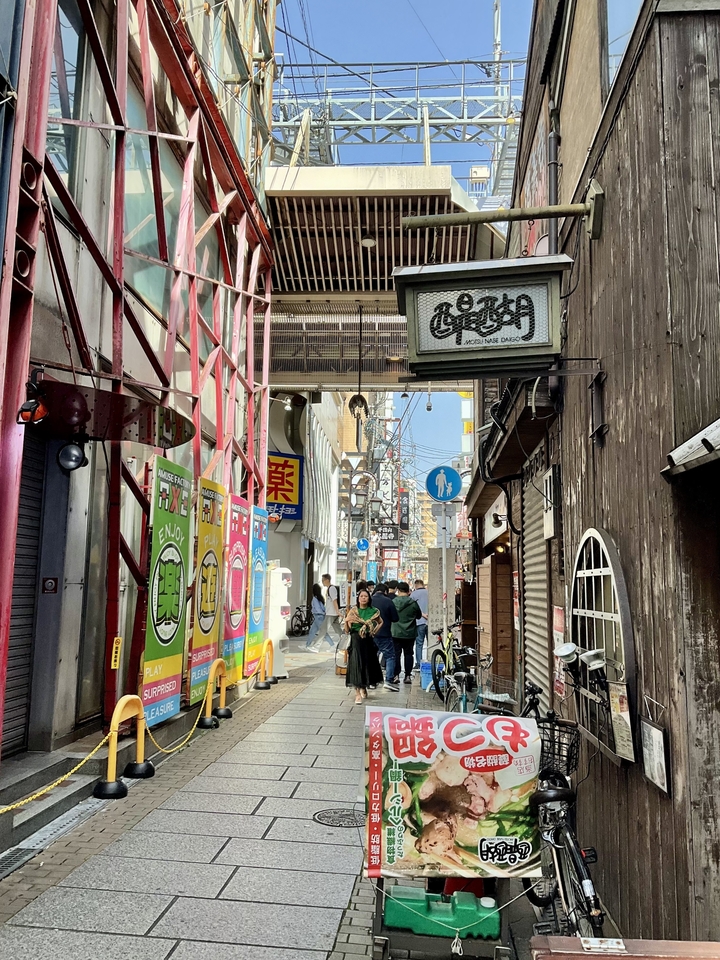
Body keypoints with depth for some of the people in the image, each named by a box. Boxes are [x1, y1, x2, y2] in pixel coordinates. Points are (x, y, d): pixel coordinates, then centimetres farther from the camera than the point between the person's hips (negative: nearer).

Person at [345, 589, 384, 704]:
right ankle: (357, 693, -6)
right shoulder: (353, 611, -2)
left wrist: (375, 630, 7)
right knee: (356, 665, -9)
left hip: (368, 642, 2)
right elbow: (347, 630, -3)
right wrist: (346, 621, -21)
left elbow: (381, 622, 22)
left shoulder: (373, 612, 3)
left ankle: (364, 688, 35)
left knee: (368, 664, 10)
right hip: (356, 641, -2)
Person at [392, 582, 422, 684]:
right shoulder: (413, 603, -8)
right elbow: (419, 615, 5)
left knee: (396, 654, 6)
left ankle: (396, 675, 4)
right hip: (410, 633, 0)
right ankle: (408, 676, 8)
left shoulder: (393, 602, -7)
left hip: (396, 633, 0)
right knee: (408, 654, 8)